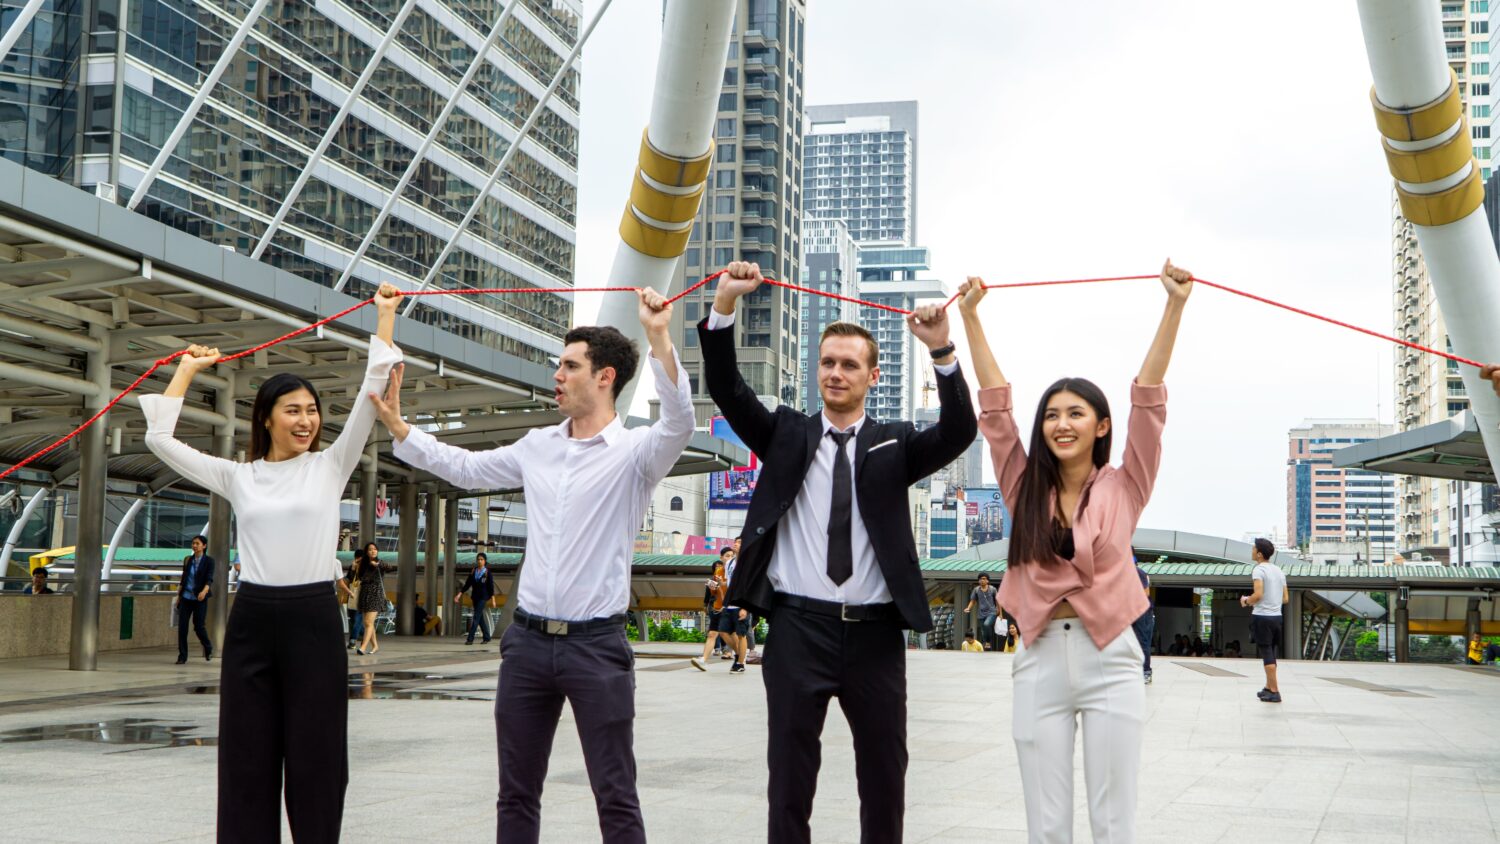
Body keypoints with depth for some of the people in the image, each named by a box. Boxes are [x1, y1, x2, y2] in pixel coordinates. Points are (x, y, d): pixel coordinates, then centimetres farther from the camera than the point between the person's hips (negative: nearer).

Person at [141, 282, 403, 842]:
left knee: (315, 758, 1)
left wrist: (385, 316, 1)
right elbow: (160, 439, 8)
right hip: (252, 618, 2)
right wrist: (186, 370, 15)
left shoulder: (330, 466, 6)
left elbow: (371, 392, 0)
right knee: (247, 757, 5)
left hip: (313, 617, -1)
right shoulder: (238, 478, 10)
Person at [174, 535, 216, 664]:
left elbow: (209, 579, -14)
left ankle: (208, 647, 25)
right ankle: (182, 656, 3)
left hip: (200, 598, -4)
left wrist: (204, 591, -31)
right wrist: (178, 595, 14)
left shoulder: (208, 561, -3)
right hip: (186, 597, 4)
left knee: (198, 626, -3)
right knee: (182, 626, -3)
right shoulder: (187, 560, 10)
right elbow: (183, 579, 16)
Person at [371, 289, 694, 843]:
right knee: (516, 793, 12)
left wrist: (659, 338, -36)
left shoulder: (634, 452, -6)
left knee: (615, 796, -2)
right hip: (528, 639, 6)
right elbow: (465, 468, 24)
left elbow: (679, 424, -26)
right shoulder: (538, 447, 12)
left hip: (596, 645, -6)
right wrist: (397, 426, 24)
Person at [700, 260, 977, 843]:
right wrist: (724, 305, -17)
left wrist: (941, 352, -23)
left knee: (885, 776, 9)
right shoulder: (786, 434, 8)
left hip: (876, 632, 1)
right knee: (790, 777, 4)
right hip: (798, 627, 0)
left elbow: (959, 432, -9)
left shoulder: (894, 444, 8)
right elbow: (726, 389, -3)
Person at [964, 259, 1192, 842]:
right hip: (1040, 661, 2)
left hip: (1108, 660, -2)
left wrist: (1175, 306, -11)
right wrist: (970, 316, 1)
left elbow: (1148, 400, -5)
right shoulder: (1025, 490, 6)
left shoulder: (1122, 488, 1)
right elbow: (994, 405, 4)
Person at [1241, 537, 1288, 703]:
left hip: (1262, 616, -7)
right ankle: (1269, 688, 24)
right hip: (1276, 616, 7)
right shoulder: (1279, 571, 13)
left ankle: (1275, 692, -3)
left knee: (1267, 655, -3)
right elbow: (1286, 598, 14)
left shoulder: (1259, 570, -10)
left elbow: (1258, 594, -21)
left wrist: (1246, 601, -3)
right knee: (1271, 654, 17)